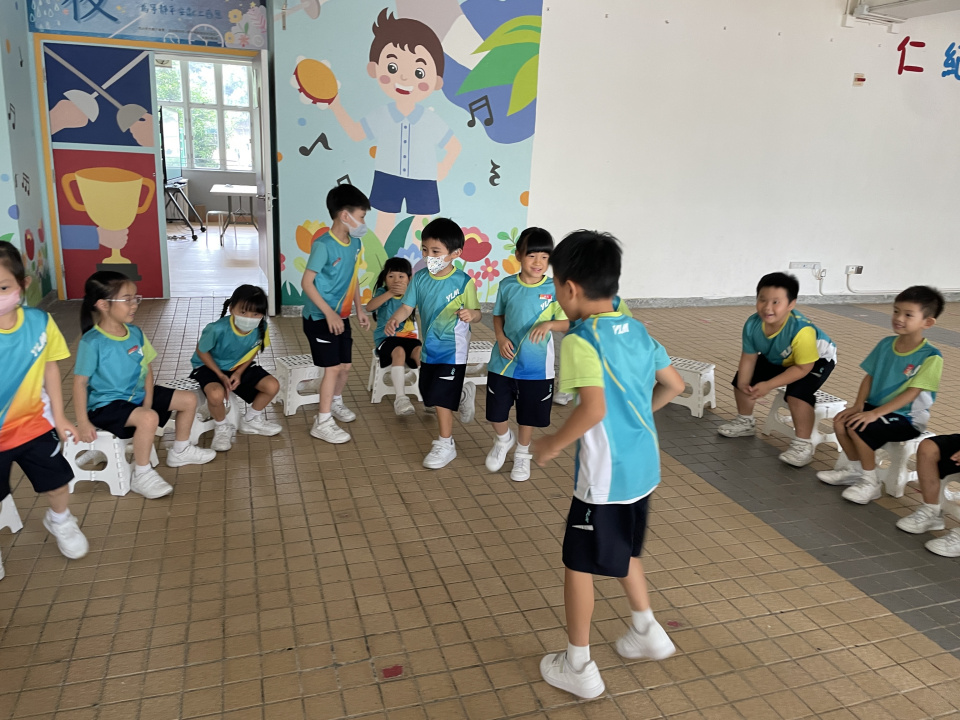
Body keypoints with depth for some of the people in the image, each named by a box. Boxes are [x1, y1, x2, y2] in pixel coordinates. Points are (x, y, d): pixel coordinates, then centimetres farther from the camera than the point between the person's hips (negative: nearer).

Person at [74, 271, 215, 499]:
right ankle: (142, 475, -16)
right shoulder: (92, 342, -21)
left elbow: (147, 370, 5)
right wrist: (83, 422, -21)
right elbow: (80, 382, -19)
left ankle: (180, 451, 29)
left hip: (137, 395, 8)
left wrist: (148, 403, -6)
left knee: (189, 399, 10)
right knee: (149, 419, -35)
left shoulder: (135, 333, 0)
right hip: (106, 404, -8)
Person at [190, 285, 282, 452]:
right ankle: (222, 428, -1)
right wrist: (221, 375, -18)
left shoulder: (261, 328, -20)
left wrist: (239, 372, -12)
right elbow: (201, 351, -15)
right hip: (210, 367, -4)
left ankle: (251, 420, 14)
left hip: (239, 366, 5)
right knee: (217, 394, -36)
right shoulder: (217, 329, -33)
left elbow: (252, 352, 0)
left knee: (272, 386, -14)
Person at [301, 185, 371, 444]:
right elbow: (307, 282, -20)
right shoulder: (323, 245, -21)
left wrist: (359, 309, 13)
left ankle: (335, 402, 41)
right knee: (333, 367, -7)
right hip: (320, 317, -7)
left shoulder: (355, 243, 3)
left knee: (346, 365, 15)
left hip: (341, 316, 8)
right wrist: (328, 313, -23)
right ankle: (322, 423, 4)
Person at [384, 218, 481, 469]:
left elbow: (476, 313, -10)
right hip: (429, 348, 6)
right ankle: (463, 393, 48)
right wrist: (394, 320, -24)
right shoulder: (420, 279, -4)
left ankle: (446, 444, 13)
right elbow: (407, 306, -4)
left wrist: (470, 314, -34)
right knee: (428, 394, 19)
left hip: (453, 349, -6)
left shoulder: (463, 282, -16)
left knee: (440, 397, -5)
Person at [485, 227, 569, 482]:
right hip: (503, 362, 2)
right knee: (496, 412, 10)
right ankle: (504, 440, 43)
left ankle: (522, 454, 39)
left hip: (536, 366, -1)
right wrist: (501, 338, -9)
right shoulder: (507, 285, -3)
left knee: (528, 415, 13)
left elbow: (567, 323, -8)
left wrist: (549, 325, -28)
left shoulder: (554, 289, -9)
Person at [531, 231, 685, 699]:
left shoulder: (580, 340, -19)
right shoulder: (638, 331, 5)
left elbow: (593, 408, -30)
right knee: (623, 552, 28)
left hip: (604, 475, -8)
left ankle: (578, 667, 24)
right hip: (643, 467, 8)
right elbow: (673, 385, 12)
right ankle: (648, 633, 43)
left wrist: (553, 444, -16)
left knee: (579, 565, 10)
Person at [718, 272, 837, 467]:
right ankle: (745, 422, 28)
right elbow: (749, 357, -13)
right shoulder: (752, 324, -27)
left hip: (818, 358, -6)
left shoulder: (801, 331, -44)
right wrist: (743, 384, -24)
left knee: (797, 393, -32)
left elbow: (802, 367, -35)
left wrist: (769, 385, -37)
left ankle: (803, 444, -15)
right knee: (742, 380, 4)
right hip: (777, 359, 7)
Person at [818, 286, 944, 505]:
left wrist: (875, 413, -28)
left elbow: (912, 392, -22)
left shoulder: (930, 356, -18)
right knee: (841, 421, -13)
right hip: (876, 407, 7)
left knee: (859, 428, -26)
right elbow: (869, 377, 5)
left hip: (907, 417, -6)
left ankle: (870, 482, -7)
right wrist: (858, 405, -10)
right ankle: (854, 469, 9)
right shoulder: (885, 344, 1)